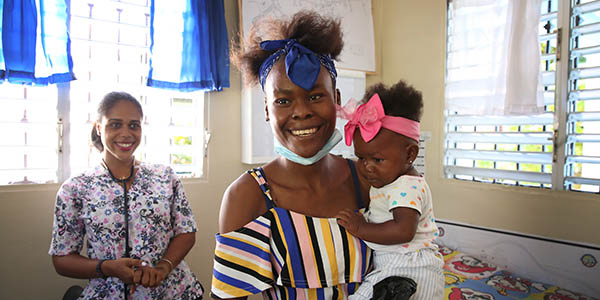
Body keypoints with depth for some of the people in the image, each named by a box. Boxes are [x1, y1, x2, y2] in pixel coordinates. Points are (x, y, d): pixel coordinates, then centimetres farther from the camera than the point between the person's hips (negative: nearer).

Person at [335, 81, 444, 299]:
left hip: (407, 270, -10)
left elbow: (404, 231, -32)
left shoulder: (407, 187, -20)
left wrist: (360, 229, -25)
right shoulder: (389, 180, 10)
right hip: (388, 265, 10)